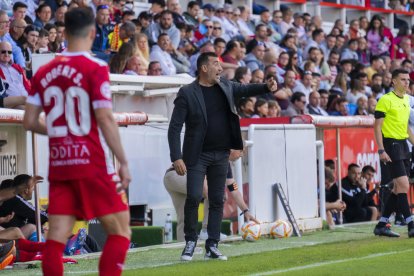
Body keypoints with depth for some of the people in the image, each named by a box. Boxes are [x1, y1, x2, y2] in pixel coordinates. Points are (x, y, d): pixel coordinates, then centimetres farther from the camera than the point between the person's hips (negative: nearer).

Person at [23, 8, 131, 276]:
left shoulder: (44, 72, 8)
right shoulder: (95, 68, -8)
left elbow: (30, 121, 9)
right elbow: (104, 118, -14)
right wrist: (123, 163, -9)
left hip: (59, 165, 5)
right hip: (92, 163, -5)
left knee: (56, 237, 2)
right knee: (120, 231, 4)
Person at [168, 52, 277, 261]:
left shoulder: (225, 87, 7)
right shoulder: (187, 93, -9)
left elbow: (245, 90, 21)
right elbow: (175, 128, -10)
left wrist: (267, 87, -1)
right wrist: (177, 158, -17)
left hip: (221, 155, 5)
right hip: (197, 155, -5)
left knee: (217, 200, 6)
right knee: (194, 197, -11)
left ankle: (212, 246, 12)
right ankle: (190, 241, 7)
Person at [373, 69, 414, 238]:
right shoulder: (386, 100, -8)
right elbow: (377, 127, -10)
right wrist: (381, 150, -17)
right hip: (391, 145, -8)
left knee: (399, 188, 7)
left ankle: (382, 225, 13)